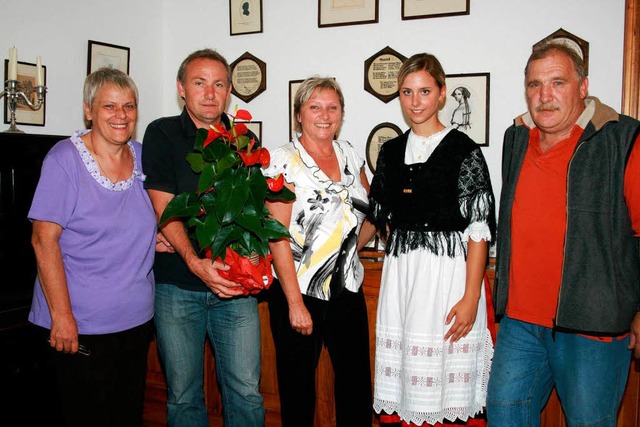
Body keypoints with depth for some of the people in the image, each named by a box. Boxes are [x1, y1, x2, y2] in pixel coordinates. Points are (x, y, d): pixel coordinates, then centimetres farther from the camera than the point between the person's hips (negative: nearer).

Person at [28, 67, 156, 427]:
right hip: (82, 325, -5)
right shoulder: (65, 158, -12)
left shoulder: (144, 157, 5)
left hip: (137, 318, 6)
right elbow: (44, 239, -14)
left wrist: (161, 235, 0)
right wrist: (62, 315, -17)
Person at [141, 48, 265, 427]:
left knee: (246, 391, 2)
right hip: (178, 285, -2)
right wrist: (195, 263, -20)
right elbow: (164, 208, -7)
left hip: (236, 286, 2)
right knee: (183, 394, 8)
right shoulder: (162, 135, 1)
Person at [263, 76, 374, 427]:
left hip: (347, 289, 5)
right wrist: (295, 303, -17)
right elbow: (278, 238, -13)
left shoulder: (350, 156, 7)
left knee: (356, 384, 9)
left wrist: (351, 248, 5)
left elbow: (370, 212, 21)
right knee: (298, 385, 8)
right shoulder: (284, 161, -8)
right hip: (298, 291, -4)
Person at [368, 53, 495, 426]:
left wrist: (471, 297, -15)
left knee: (447, 381, 0)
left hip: (449, 272, -5)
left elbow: (478, 230, -11)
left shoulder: (464, 151, -6)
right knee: (403, 378, 9)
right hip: (400, 274, 5)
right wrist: (401, 249, 9)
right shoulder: (392, 151, 11)